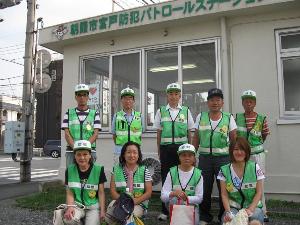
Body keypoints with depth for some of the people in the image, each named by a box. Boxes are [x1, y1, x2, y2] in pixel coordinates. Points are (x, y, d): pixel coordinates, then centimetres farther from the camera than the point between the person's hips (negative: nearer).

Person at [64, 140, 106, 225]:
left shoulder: (98, 170, -5)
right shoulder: (69, 170, 0)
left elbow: (101, 192, -1)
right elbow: (70, 193, 0)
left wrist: (102, 210, -5)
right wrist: (70, 207, -16)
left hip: (93, 207, -2)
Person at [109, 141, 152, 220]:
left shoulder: (144, 170, 1)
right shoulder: (116, 169, 5)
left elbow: (148, 192, -1)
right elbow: (113, 191, 3)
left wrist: (134, 201, -17)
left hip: (138, 204, -1)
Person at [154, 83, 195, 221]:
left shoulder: (186, 111, 7)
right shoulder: (161, 111, 7)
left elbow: (189, 133, 9)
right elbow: (159, 133, 8)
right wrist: (159, 151, 6)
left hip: (181, 147, 0)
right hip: (166, 148, 0)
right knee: (166, 178, 4)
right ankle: (165, 210, 17)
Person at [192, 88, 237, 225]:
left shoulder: (229, 118, 2)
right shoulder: (200, 117, 6)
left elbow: (234, 140, 3)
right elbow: (196, 138, 9)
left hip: (223, 158, -1)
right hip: (204, 157, 1)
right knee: (204, 188, 8)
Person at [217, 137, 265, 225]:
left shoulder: (255, 168, -2)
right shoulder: (224, 170, -2)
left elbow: (259, 192, -1)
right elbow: (224, 195, -1)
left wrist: (250, 209, -13)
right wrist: (228, 212, -15)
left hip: (253, 206, 1)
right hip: (233, 207, -1)